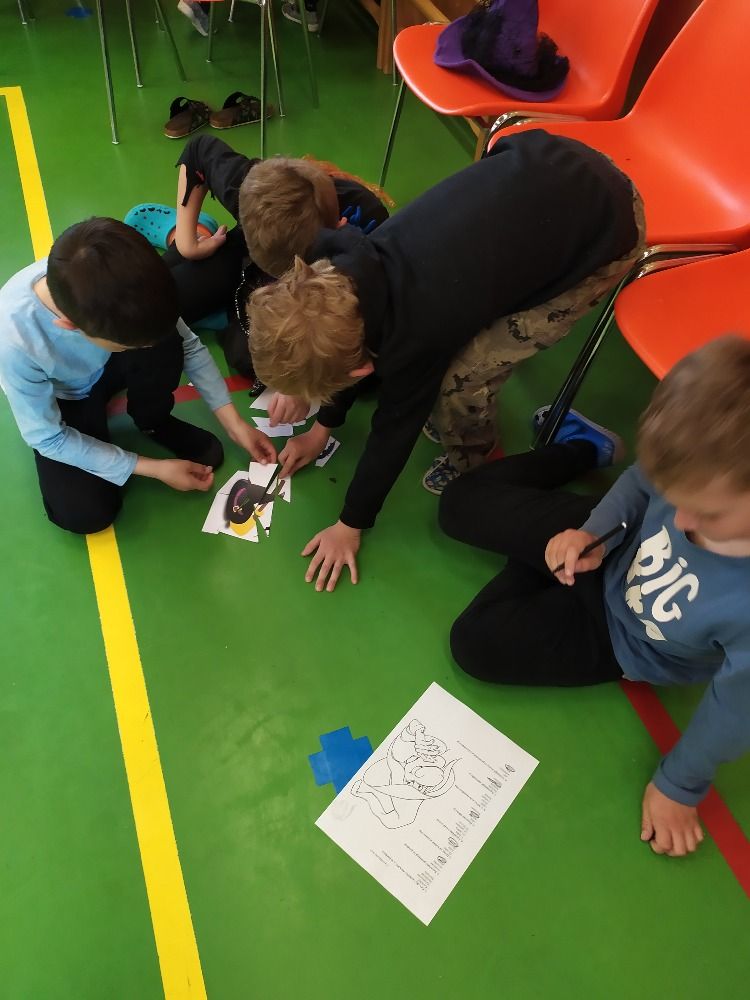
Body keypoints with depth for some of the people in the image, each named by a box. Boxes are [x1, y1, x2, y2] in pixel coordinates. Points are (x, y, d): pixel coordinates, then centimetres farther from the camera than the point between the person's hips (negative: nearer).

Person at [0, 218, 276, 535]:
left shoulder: (116, 282, -33)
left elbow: (187, 345, -15)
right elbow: (48, 439, -25)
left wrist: (233, 421, -19)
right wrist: (154, 469, -25)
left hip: (109, 365, 3)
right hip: (62, 401, -2)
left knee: (164, 340, -31)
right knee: (86, 513, -20)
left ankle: (155, 422, -1)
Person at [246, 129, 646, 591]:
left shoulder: (417, 334, -30)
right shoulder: (358, 264, -11)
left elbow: (395, 428, -13)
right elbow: (353, 345, 9)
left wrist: (352, 525, 1)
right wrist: (323, 426, 21)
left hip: (605, 235, -7)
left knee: (454, 378, -11)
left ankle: (473, 466, 18)